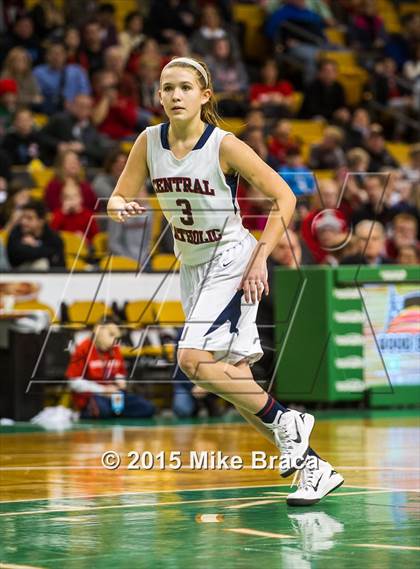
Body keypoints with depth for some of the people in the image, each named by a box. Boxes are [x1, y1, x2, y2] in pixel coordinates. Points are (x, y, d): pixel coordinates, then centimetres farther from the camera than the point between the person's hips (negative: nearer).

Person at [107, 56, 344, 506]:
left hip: (232, 262, -6)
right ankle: (311, 466, 15)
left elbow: (283, 197, -12)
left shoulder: (224, 146, -17)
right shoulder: (149, 142, -3)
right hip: (191, 266, 6)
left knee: (193, 359, -23)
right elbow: (118, 200, 3)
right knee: (235, 383, 5)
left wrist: (260, 258, -18)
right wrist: (122, 208, -21)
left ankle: (283, 421, -5)